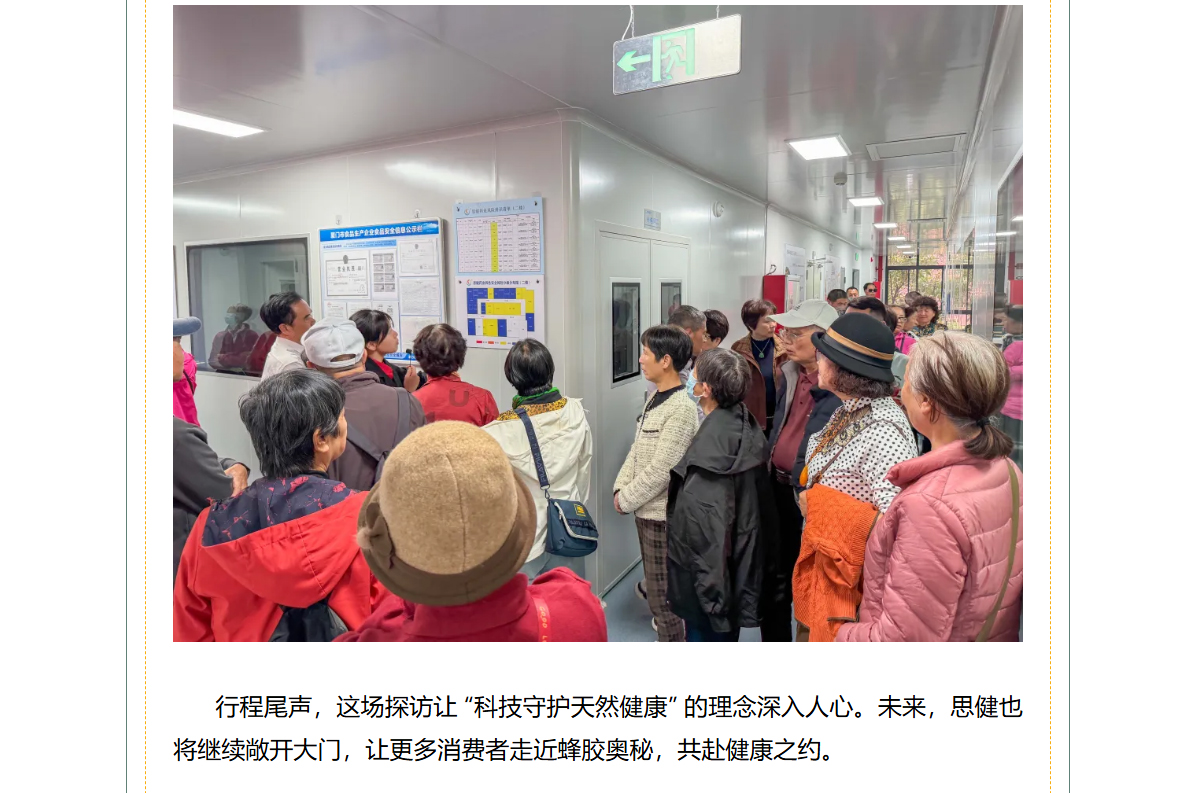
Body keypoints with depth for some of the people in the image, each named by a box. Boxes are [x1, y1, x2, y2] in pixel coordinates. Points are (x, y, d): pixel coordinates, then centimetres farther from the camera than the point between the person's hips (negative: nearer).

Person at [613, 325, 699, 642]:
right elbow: (637, 449, 10)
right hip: (647, 507, 9)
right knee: (656, 582, 23)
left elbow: (660, 469, -22)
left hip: (663, 511, -9)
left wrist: (626, 499, -13)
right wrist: (621, 487, -1)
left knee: (661, 594, 3)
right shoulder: (655, 398, 7)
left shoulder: (681, 408, -21)